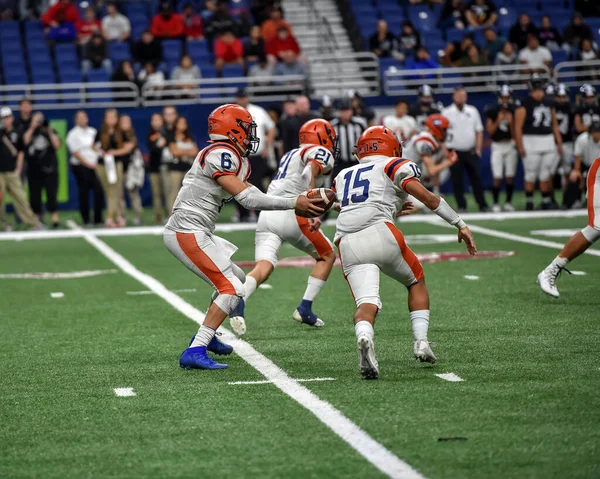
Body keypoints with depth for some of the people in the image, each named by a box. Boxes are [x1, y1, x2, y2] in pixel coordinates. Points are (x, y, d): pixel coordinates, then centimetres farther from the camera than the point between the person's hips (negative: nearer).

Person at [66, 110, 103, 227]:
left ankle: (98, 219, 2)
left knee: (99, 191, -5)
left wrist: (98, 162, 3)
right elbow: (75, 153, -7)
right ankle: (86, 220, 7)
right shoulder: (73, 134, -2)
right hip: (81, 166, -4)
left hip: (95, 166, 4)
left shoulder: (93, 132, 14)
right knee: (84, 194, -1)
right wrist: (89, 164, -10)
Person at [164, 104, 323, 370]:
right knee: (232, 289, -14)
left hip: (189, 232, 10)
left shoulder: (234, 158, 15)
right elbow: (247, 199, -22)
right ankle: (195, 352, -21)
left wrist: (298, 204, 5)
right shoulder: (221, 155, -17)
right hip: (187, 232, -10)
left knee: (236, 279, 22)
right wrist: (293, 203, -18)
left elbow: (251, 195, 13)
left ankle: (206, 336, 34)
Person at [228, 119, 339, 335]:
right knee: (327, 256, 15)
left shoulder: (291, 155, 29)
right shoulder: (321, 153, 5)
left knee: (263, 268, -8)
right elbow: (310, 174, -16)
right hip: (291, 213, -6)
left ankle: (238, 301, -36)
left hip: (267, 213, 6)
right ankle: (305, 308, 7)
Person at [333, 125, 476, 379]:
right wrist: (460, 225, 7)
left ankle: (364, 338, -42)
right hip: (379, 233, -3)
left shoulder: (343, 176, 31)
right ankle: (421, 341, 9)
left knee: (366, 303, -9)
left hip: (347, 242, 3)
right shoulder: (394, 166, 15)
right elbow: (426, 197, 4)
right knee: (416, 282, 22)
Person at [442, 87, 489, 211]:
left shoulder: (473, 111, 8)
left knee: (476, 178, 2)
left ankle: (482, 205, 6)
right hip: (454, 152, -2)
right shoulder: (446, 113, -1)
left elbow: (479, 131, 11)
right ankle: (461, 206, 7)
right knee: (457, 181, 0)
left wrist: (478, 149, 3)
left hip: (471, 152, 2)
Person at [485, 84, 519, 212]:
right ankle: (496, 204, 3)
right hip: (497, 146, -1)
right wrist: (498, 121, -15)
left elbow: (515, 133, 0)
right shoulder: (492, 111, -4)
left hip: (511, 145, 1)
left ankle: (508, 203, 15)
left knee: (510, 177, 3)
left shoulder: (515, 111, -2)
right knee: (497, 177, -6)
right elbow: (490, 131, -4)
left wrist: (511, 122, -15)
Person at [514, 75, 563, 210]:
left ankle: (546, 202, 14)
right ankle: (529, 203, 5)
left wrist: (559, 143, 14)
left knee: (546, 175, 8)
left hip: (548, 142, 6)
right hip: (531, 142, -5)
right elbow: (518, 127, -10)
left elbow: (555, 126, 18)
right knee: (531, 175, -2)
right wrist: (520, 146, -16)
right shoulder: (524, 106, -7)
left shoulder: (549, 105, 13)